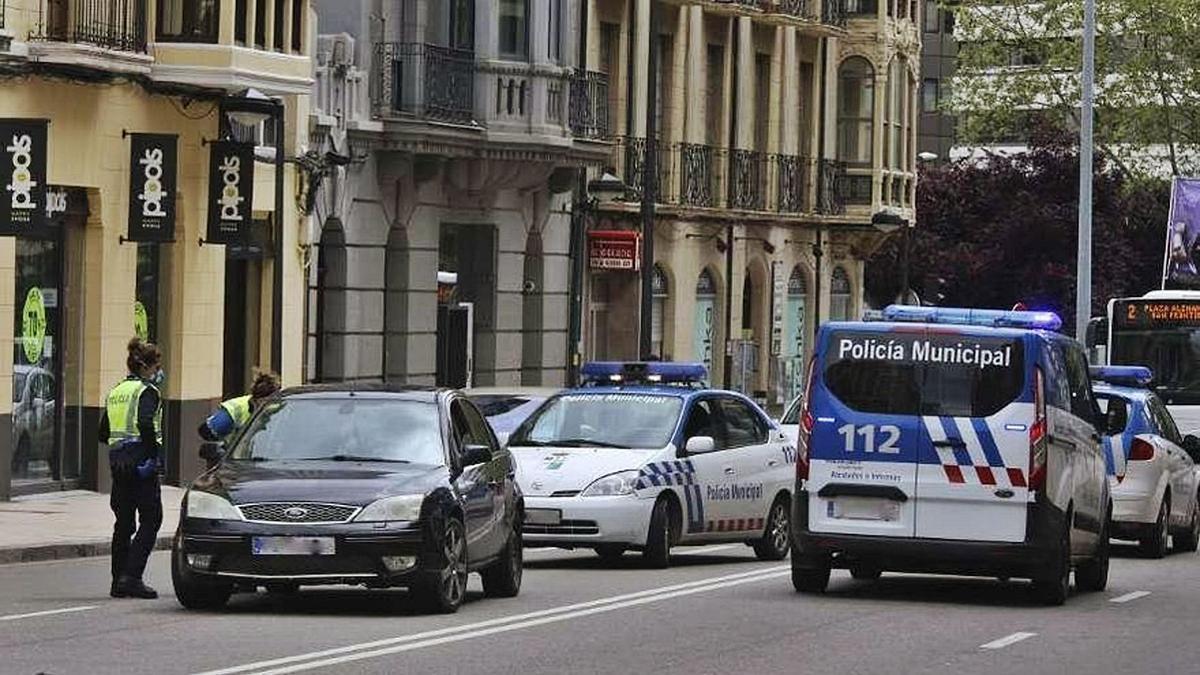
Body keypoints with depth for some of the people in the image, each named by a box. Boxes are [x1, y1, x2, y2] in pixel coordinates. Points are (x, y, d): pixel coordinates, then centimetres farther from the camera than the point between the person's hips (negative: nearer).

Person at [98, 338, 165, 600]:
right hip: (141, 460, -8)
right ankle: (131, 576, -13)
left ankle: (119, 581, 12)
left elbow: (103, 433, 15)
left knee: (123, 522, 12)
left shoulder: (116, 392, 16)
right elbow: (145, 424, -24)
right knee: (150, 521, -3)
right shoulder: (147, 391, -8)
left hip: (118, 461, 8)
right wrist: (154, 453, -16)